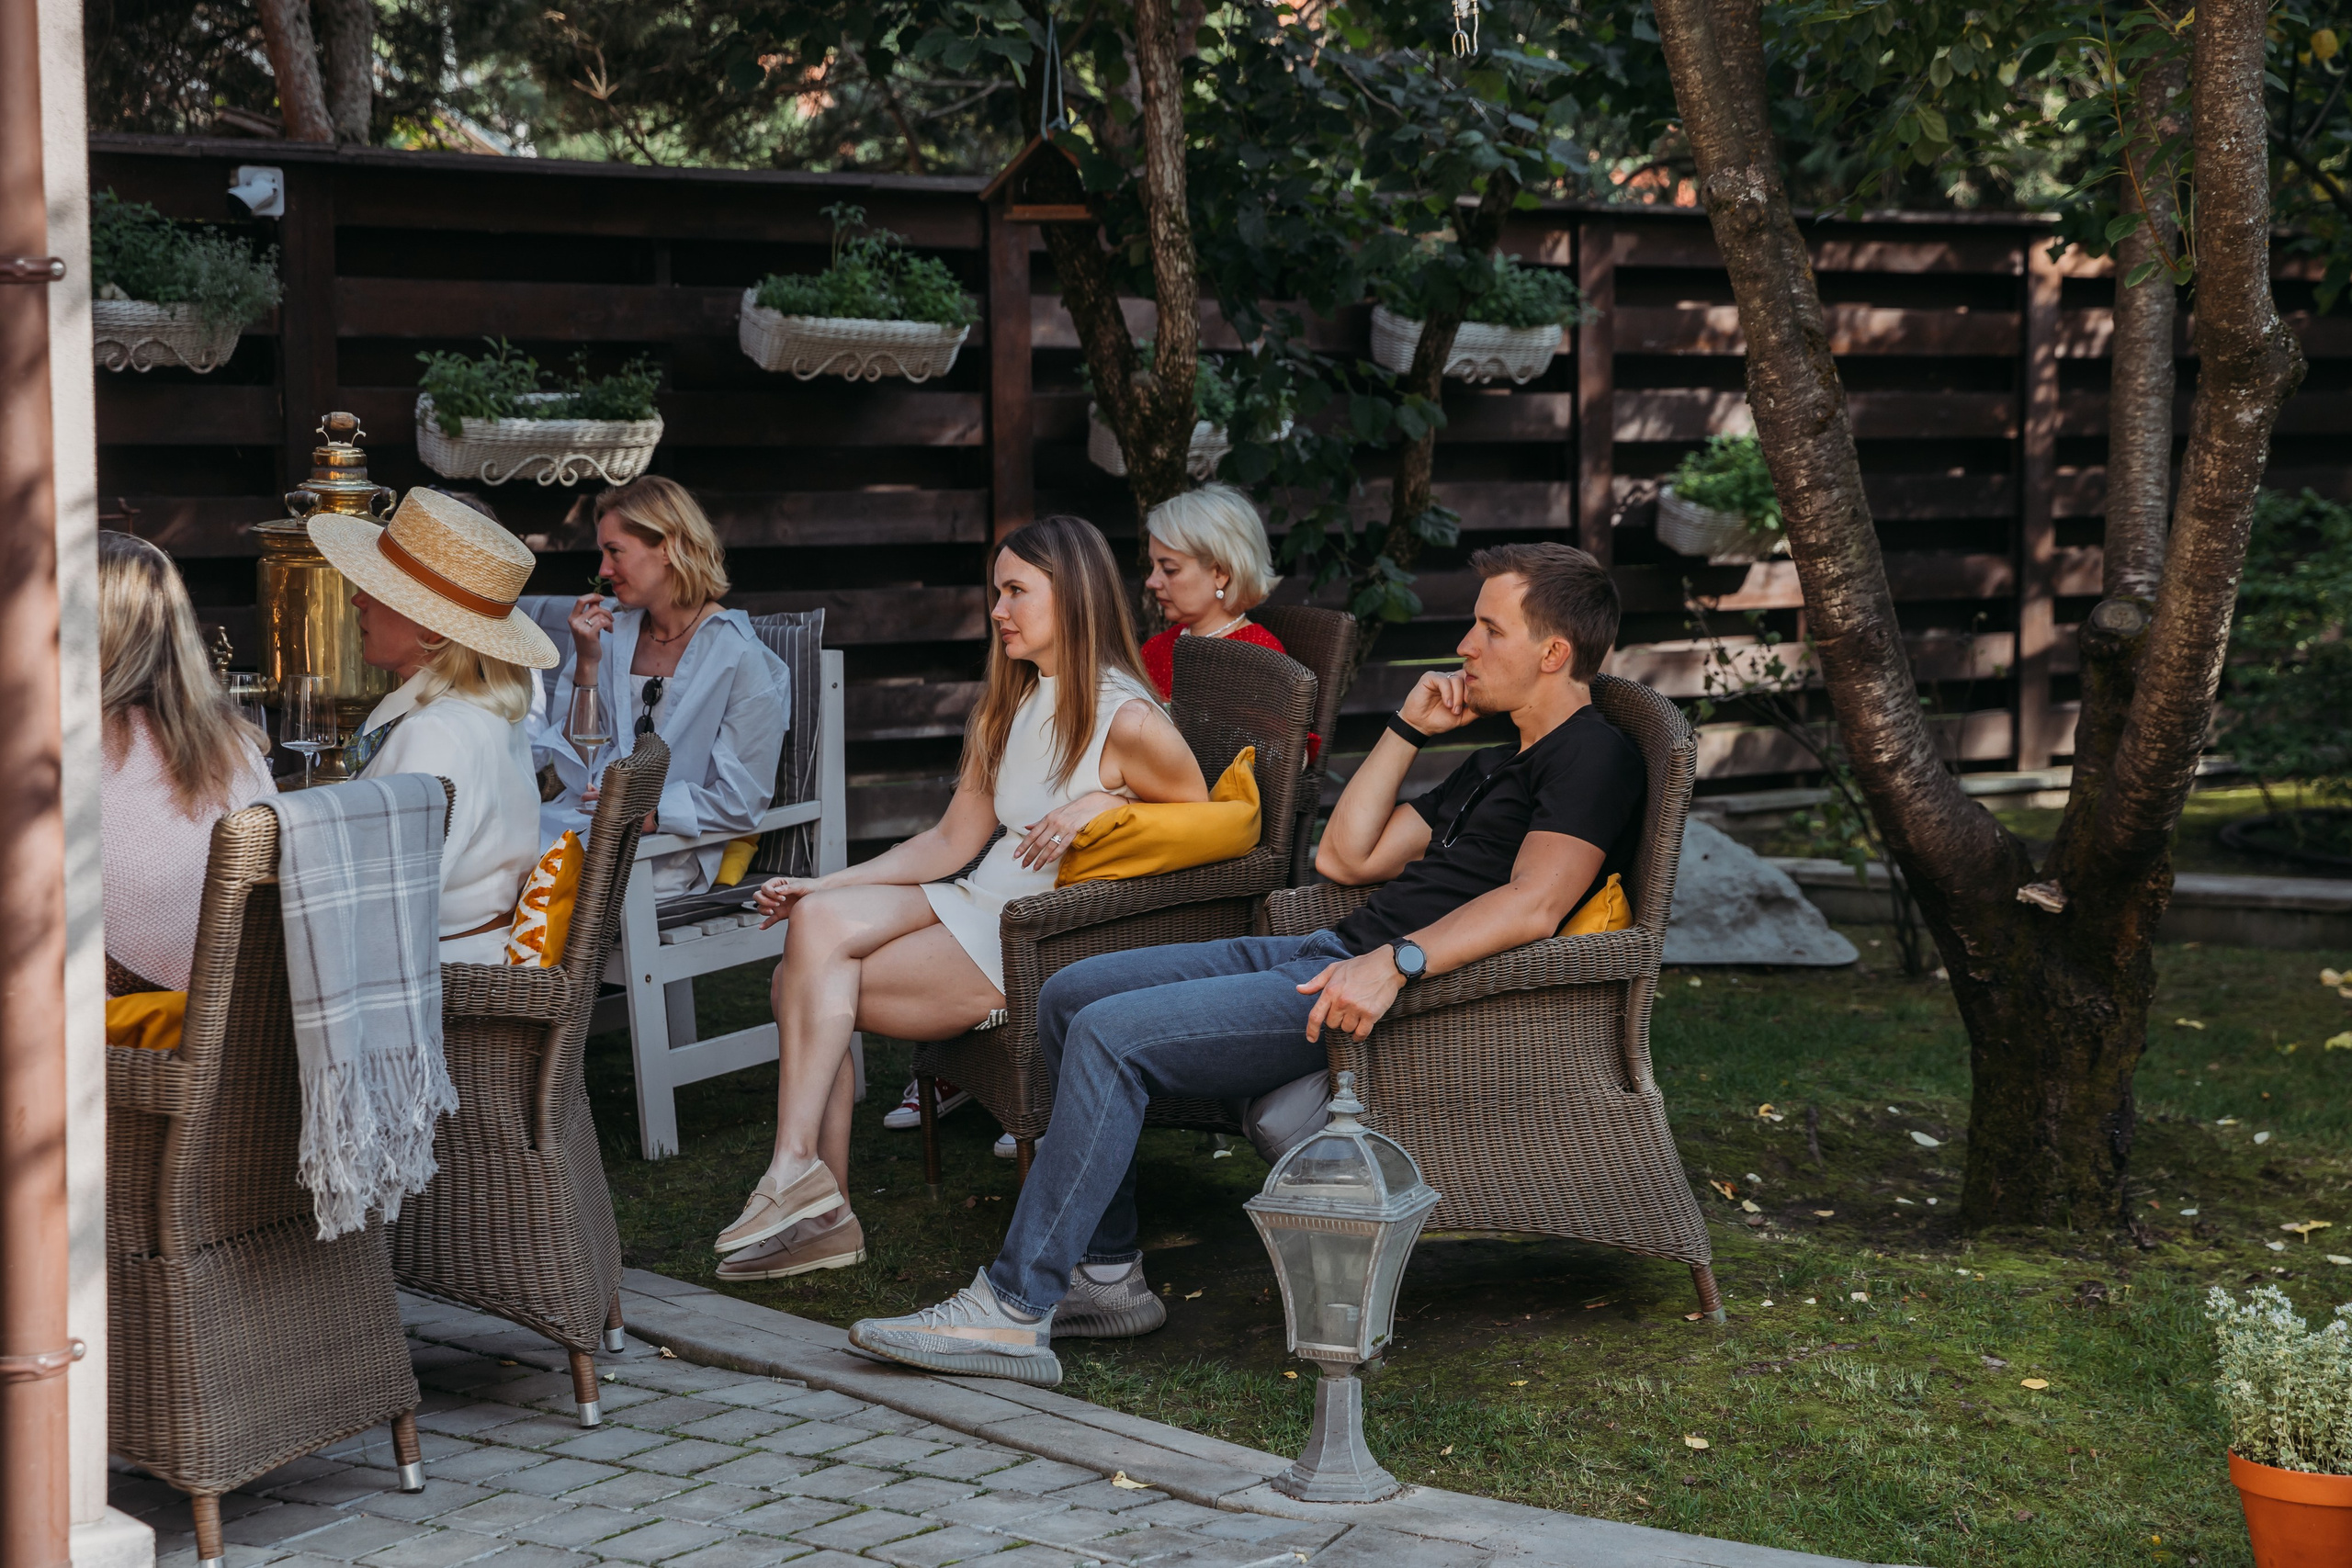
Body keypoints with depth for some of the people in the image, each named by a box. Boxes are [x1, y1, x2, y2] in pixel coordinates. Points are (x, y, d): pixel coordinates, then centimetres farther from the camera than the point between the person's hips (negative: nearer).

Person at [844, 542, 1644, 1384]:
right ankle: (1107, 1274, 4)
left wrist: (1396, 963, -33)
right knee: (1070, 995, 5)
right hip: (1328, 952, 11)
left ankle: (1012, 1311, -19)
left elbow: (1531, 905, -22)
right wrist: (1408, 730, 20)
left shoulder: (1593, 755, -4)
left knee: (1112, 1033, -22)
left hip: (1398, 990, -11)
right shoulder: (1496, 765, 27)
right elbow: (1344, 857, 25)